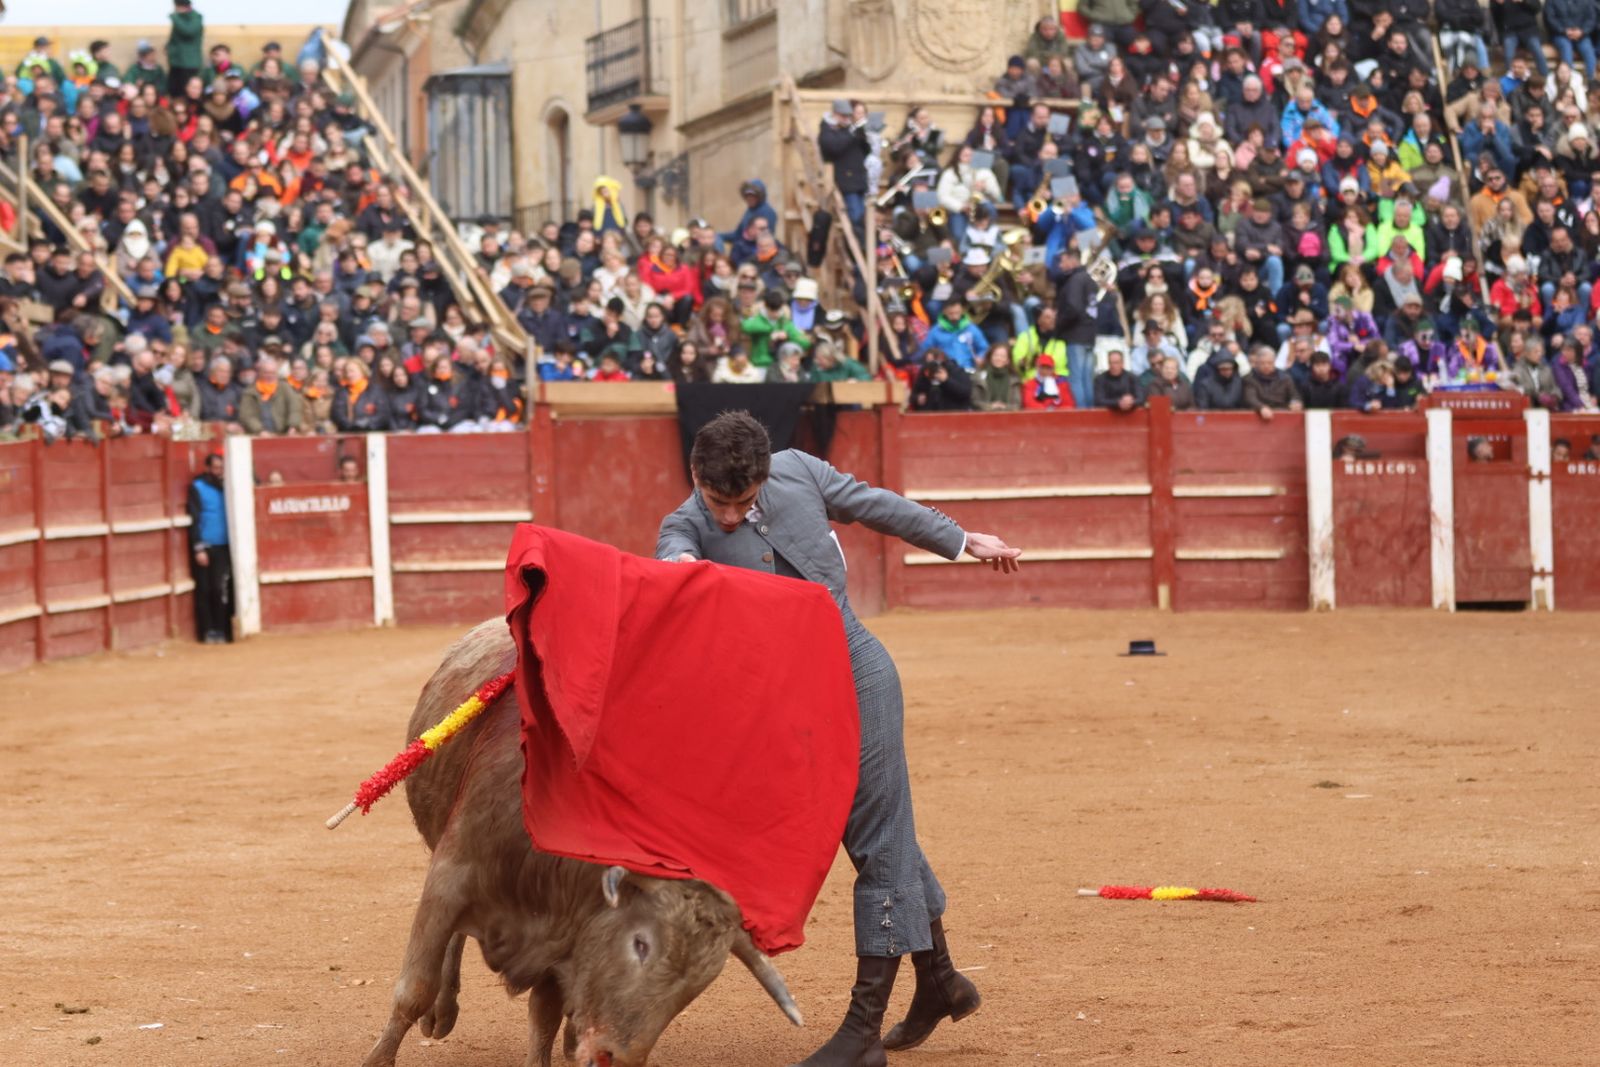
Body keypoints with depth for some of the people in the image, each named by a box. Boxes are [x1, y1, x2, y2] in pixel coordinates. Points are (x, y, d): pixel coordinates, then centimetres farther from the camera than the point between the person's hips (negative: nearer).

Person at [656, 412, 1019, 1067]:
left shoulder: (797, 471, -8)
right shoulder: (686, 529, -10)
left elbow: (876, 506, 8)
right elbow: (674, 557, -35)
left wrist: (965, 542, 19)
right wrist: (676, 568, -60)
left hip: (858, 673, -3)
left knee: (881, 844, -3)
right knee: (881, 837, 15)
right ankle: (940, 982, 33)